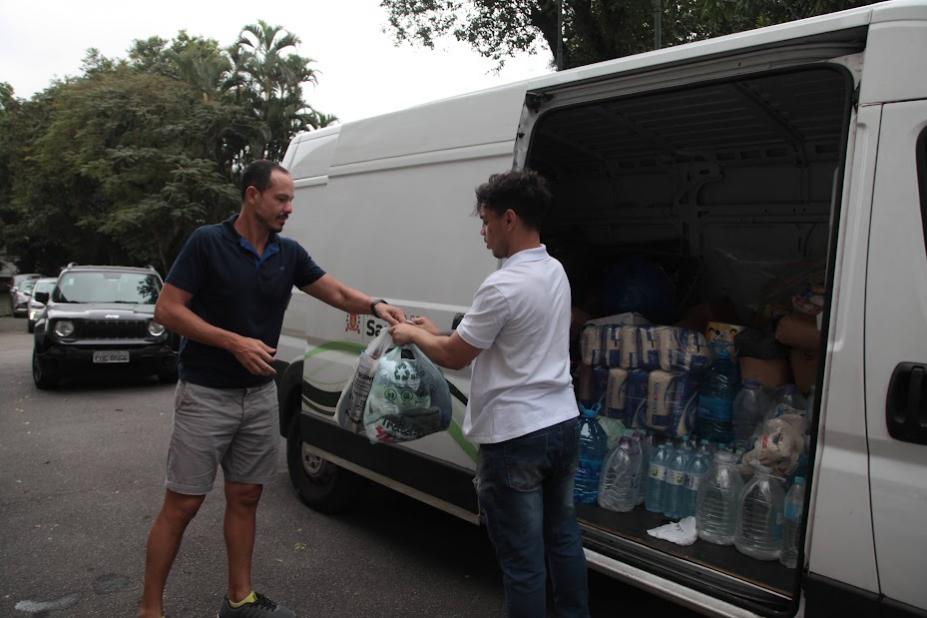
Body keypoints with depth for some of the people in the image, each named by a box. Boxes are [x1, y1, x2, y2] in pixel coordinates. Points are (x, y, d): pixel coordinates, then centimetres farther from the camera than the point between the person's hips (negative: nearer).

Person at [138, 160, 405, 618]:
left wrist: (375, 306, -12)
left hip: (260, 395, 6)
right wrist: (234, 342, -20)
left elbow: (337, 293, 8)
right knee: (182, 504, 1)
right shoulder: (207, 242, -12)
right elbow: (167, 310, -12)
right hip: (206, 395, -5)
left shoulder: (289, 253, 4)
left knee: (245, 498, 13)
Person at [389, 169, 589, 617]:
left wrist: (413, 336, 8)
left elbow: (454, 357, -11)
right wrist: (436, 332, 17)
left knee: (522, 557, 6)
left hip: (516, 437, -9)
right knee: (563, 537, 22)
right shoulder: (555, 271, 6)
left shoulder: (503, 286, -22)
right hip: (562, 423, 9)